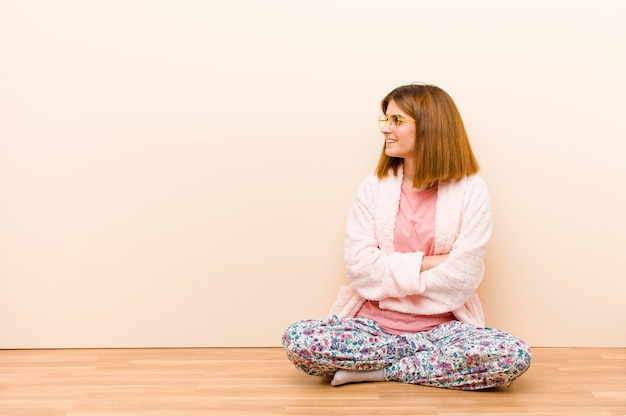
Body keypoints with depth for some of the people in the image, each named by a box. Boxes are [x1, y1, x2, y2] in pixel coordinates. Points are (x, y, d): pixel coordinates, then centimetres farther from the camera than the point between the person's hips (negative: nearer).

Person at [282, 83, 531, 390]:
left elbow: (461, 278, -11)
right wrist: (424, 263, -12)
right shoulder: (375, 186, 4)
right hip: (373, 322, 1)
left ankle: (376, 370, -15)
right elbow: (358, 263, -6)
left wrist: (390, 276, -7)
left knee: (514, 356, -30)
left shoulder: (470, 191, -3)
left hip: (441, 326, 0)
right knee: (298, 340, -26)